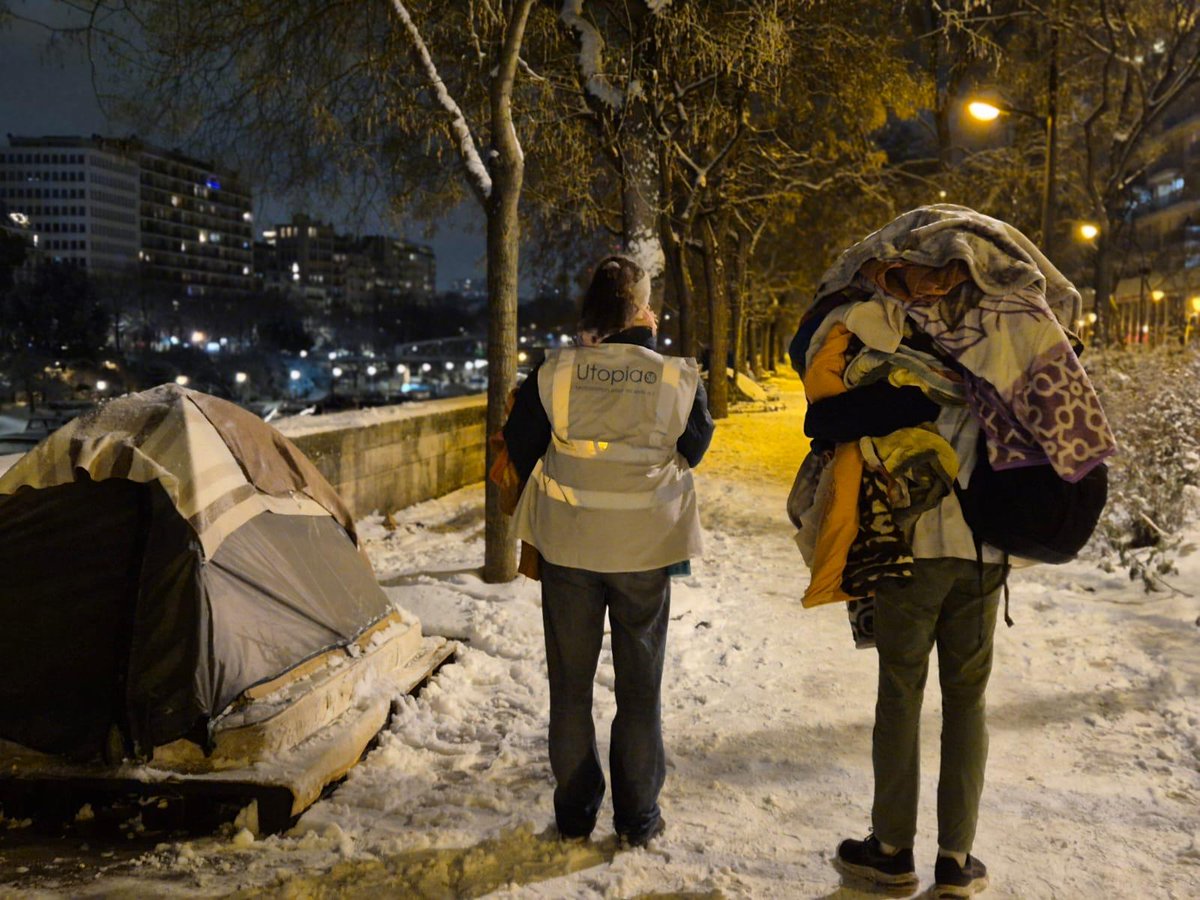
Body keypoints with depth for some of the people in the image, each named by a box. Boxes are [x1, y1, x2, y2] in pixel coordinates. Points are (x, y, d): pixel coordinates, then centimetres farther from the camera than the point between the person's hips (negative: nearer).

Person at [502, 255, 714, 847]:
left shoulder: (553, 372, -10)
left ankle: (574, 814, 24)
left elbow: (520, 448, 2)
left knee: (570, 682, 14)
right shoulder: (678, 379, -10)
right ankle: (638, 818, 22)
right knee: (640, 685, 13)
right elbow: (694, 450, 7)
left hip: (567, 547, 0)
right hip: (646, 548, 0)